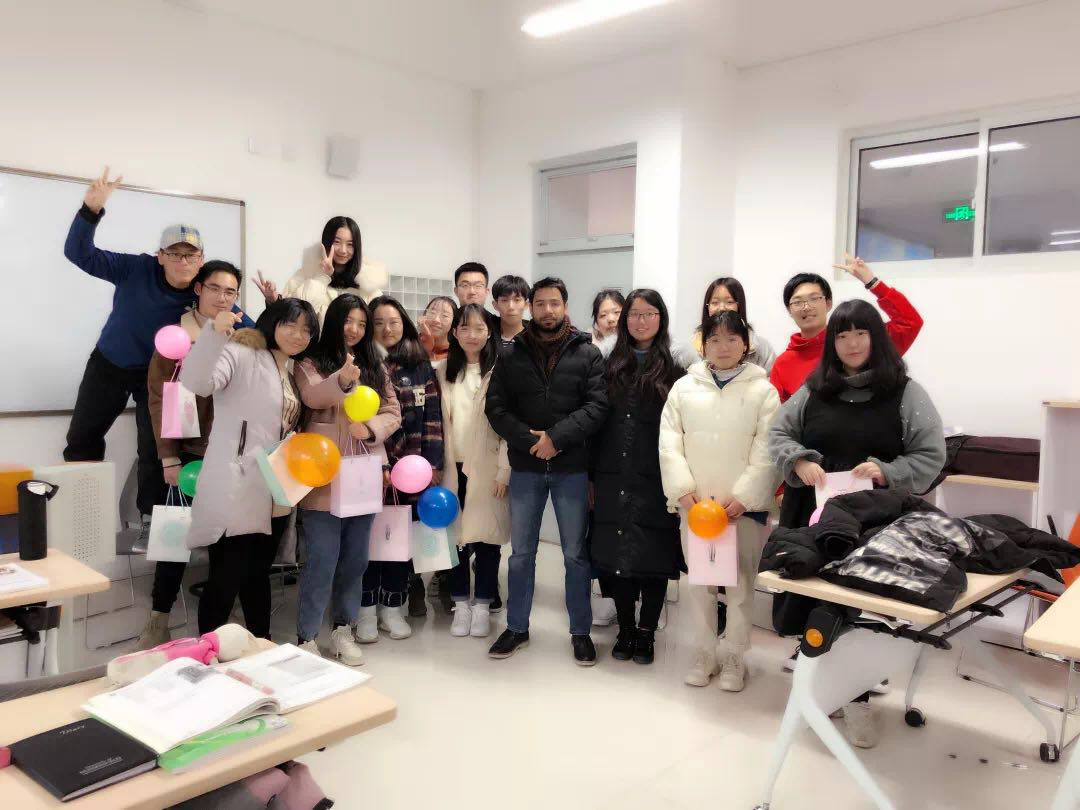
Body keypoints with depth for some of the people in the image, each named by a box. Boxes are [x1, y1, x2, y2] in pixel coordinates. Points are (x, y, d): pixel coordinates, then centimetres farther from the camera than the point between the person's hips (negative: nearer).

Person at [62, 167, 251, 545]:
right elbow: (79, 254, -26)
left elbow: (246, 328, -21)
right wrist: (91, 211, -43)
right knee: (81, 437, 12)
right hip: (109, 363, 1)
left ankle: (150, 520, 14)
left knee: (155, 447, -2)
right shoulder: (136, 269, -23)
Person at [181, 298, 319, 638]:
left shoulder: (293, 374, 17)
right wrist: (214, 333, -38)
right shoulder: (241, 354, -6)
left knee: (258, 573, 19)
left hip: (273, 495, 8)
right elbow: (195, 382, -25)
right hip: (234, 492, -7)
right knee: (227, 577, -3)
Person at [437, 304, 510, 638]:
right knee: (455, 536, 5)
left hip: (487, 469, -3)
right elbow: (437, 422, 7)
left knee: (486, 537, 3)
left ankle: (482, 606, 18)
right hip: (453, 468, 3)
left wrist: (504, 470, -10)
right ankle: (460, 604, 20)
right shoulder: (443, 372, 8)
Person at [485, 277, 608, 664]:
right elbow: (496, 408, -2)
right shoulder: (511, 354, 5)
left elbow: (597, 405, -9)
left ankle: (580, 631, 23)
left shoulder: (587, 353, 0)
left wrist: (556, 437, -18)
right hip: (525, 467, 2)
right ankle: (516, 628, 27)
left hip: (572, 467, -1)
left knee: (575, 554, 9)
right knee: (521, 553, 12)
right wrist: (529, 440, -15)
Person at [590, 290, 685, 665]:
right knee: (616, 554, 7)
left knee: (654, 556, 4)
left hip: (656, 479, -3)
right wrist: (591, 476, 3)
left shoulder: (675, 367, 0)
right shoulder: (612, 365, 9)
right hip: (614, 477, 3)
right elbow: (596, 421, 7)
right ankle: (625, 630, 23)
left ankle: (646, 633, 19)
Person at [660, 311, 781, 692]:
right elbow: (669, 440, 1)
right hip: (695, 501, 2)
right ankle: (705, 652, 26)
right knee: (698, 579, 10)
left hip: (744, 502, -2)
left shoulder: (763, 390, 0)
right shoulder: (684, 387, 6)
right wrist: (683, 487, -10)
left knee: (741, 581, 6)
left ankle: (733, 656, 22)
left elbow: (766, 450, -6)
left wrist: (744, 495, -13)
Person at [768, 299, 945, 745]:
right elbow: (778, 433, 10)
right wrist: (800, 461, -11)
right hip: (813, 517, 3)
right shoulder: (812, 390, 8)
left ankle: (856, 696, 18)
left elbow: (931, 455, -2)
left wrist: (886, 472, -19)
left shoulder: (906, 393, 1)